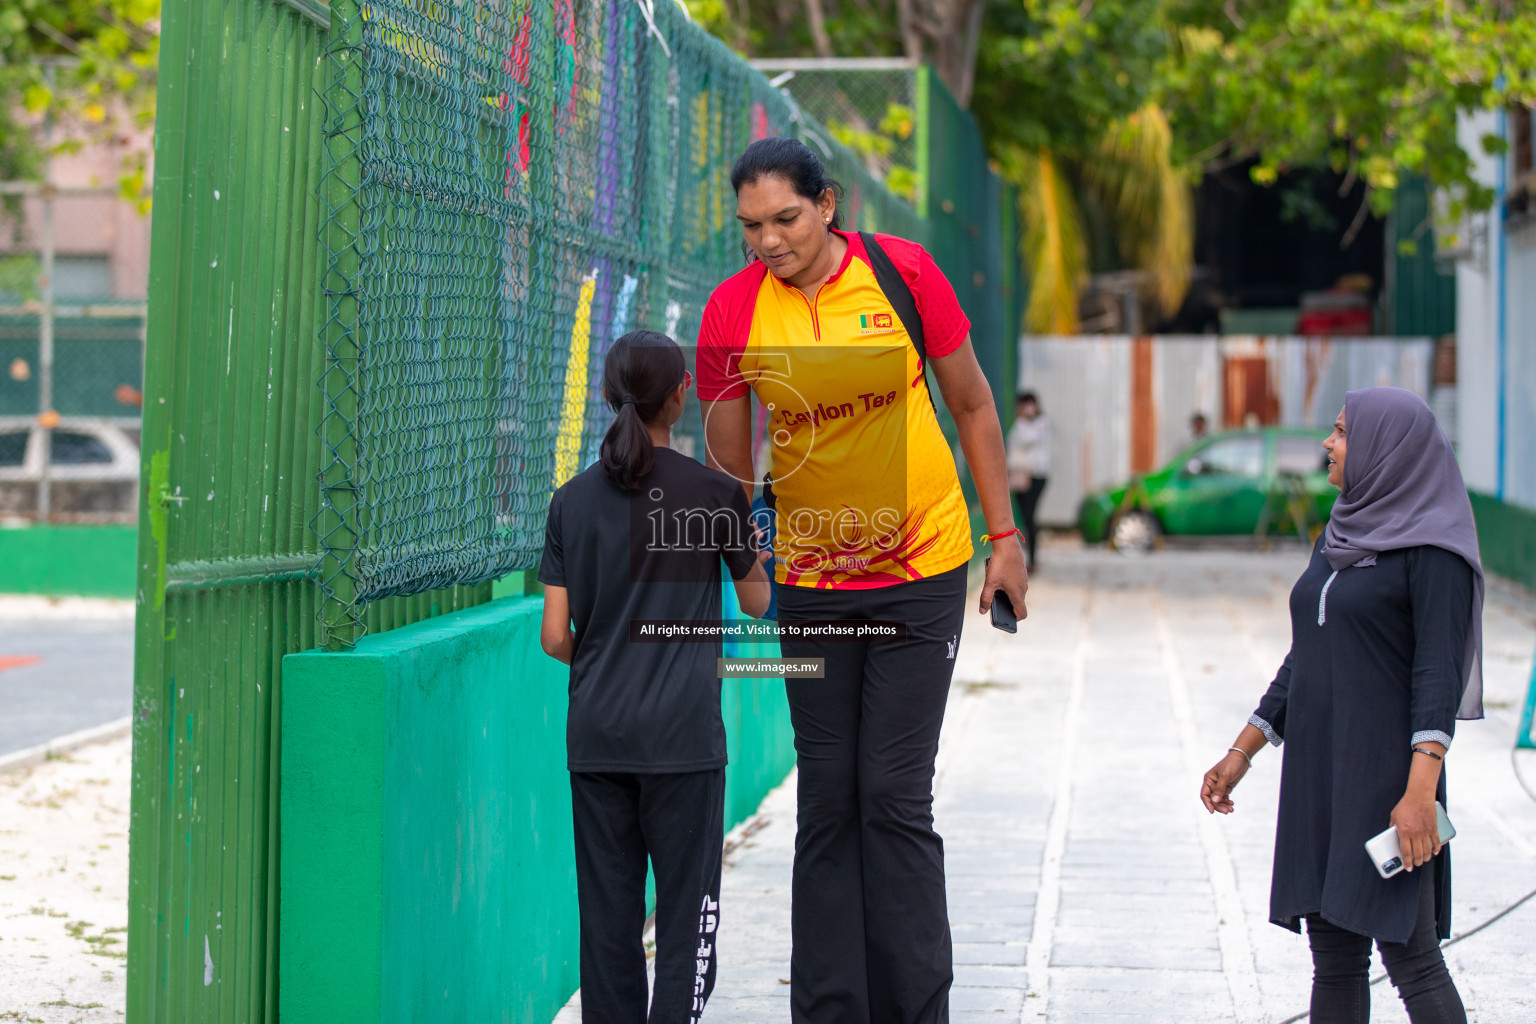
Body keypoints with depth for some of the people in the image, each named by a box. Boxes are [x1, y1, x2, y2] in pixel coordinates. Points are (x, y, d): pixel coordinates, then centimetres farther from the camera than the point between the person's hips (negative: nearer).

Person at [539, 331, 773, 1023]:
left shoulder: (573, 500, 2)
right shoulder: (716, 495, -5)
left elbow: (555, 636, 1)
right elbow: (757, 602, 10)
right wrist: (758, 556, 30)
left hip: (595, 735, 3)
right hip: (683, 733, -3)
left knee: (607, 916, 8)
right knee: (686, 917, 1)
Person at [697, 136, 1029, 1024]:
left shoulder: (903, 273, -10)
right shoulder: (732, 311, -7)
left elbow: (973, 406, 2)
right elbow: (729, 468, 2)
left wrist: (1006, 536, 3)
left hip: (921, 568, -2)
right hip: (809, 576, 2)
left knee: (894, 798, -5)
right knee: (827, 801, 7)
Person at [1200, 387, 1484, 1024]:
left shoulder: (1431, 547, -9)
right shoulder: (1340, 539, 15)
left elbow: (1440, 673, -16)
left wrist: (1421, 788, -25)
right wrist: (1243, 753, 17)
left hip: (1389, 772, -8)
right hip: (1318, 770, 8)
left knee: (1409, 955, -11)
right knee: (1333, 951, 7)